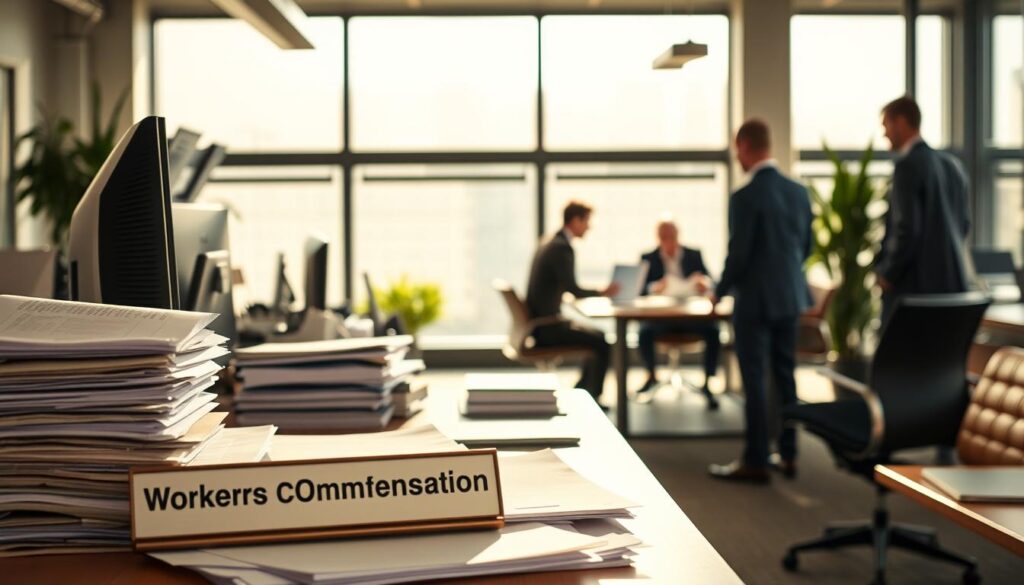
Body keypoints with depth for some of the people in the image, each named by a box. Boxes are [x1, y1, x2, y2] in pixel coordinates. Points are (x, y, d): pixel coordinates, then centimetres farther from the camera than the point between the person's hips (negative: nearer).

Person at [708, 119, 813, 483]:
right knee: (784, 376, 14)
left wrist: (720, 292, -1)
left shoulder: (745, 197, -17)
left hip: (755, 299, -7)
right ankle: (788, 455, 21)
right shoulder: (798, 191, 4)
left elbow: (738, 255, -16)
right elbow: (806, 246, 11)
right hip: (790, 296, 7)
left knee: (754, 381, 0)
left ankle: (755, 461, 6)